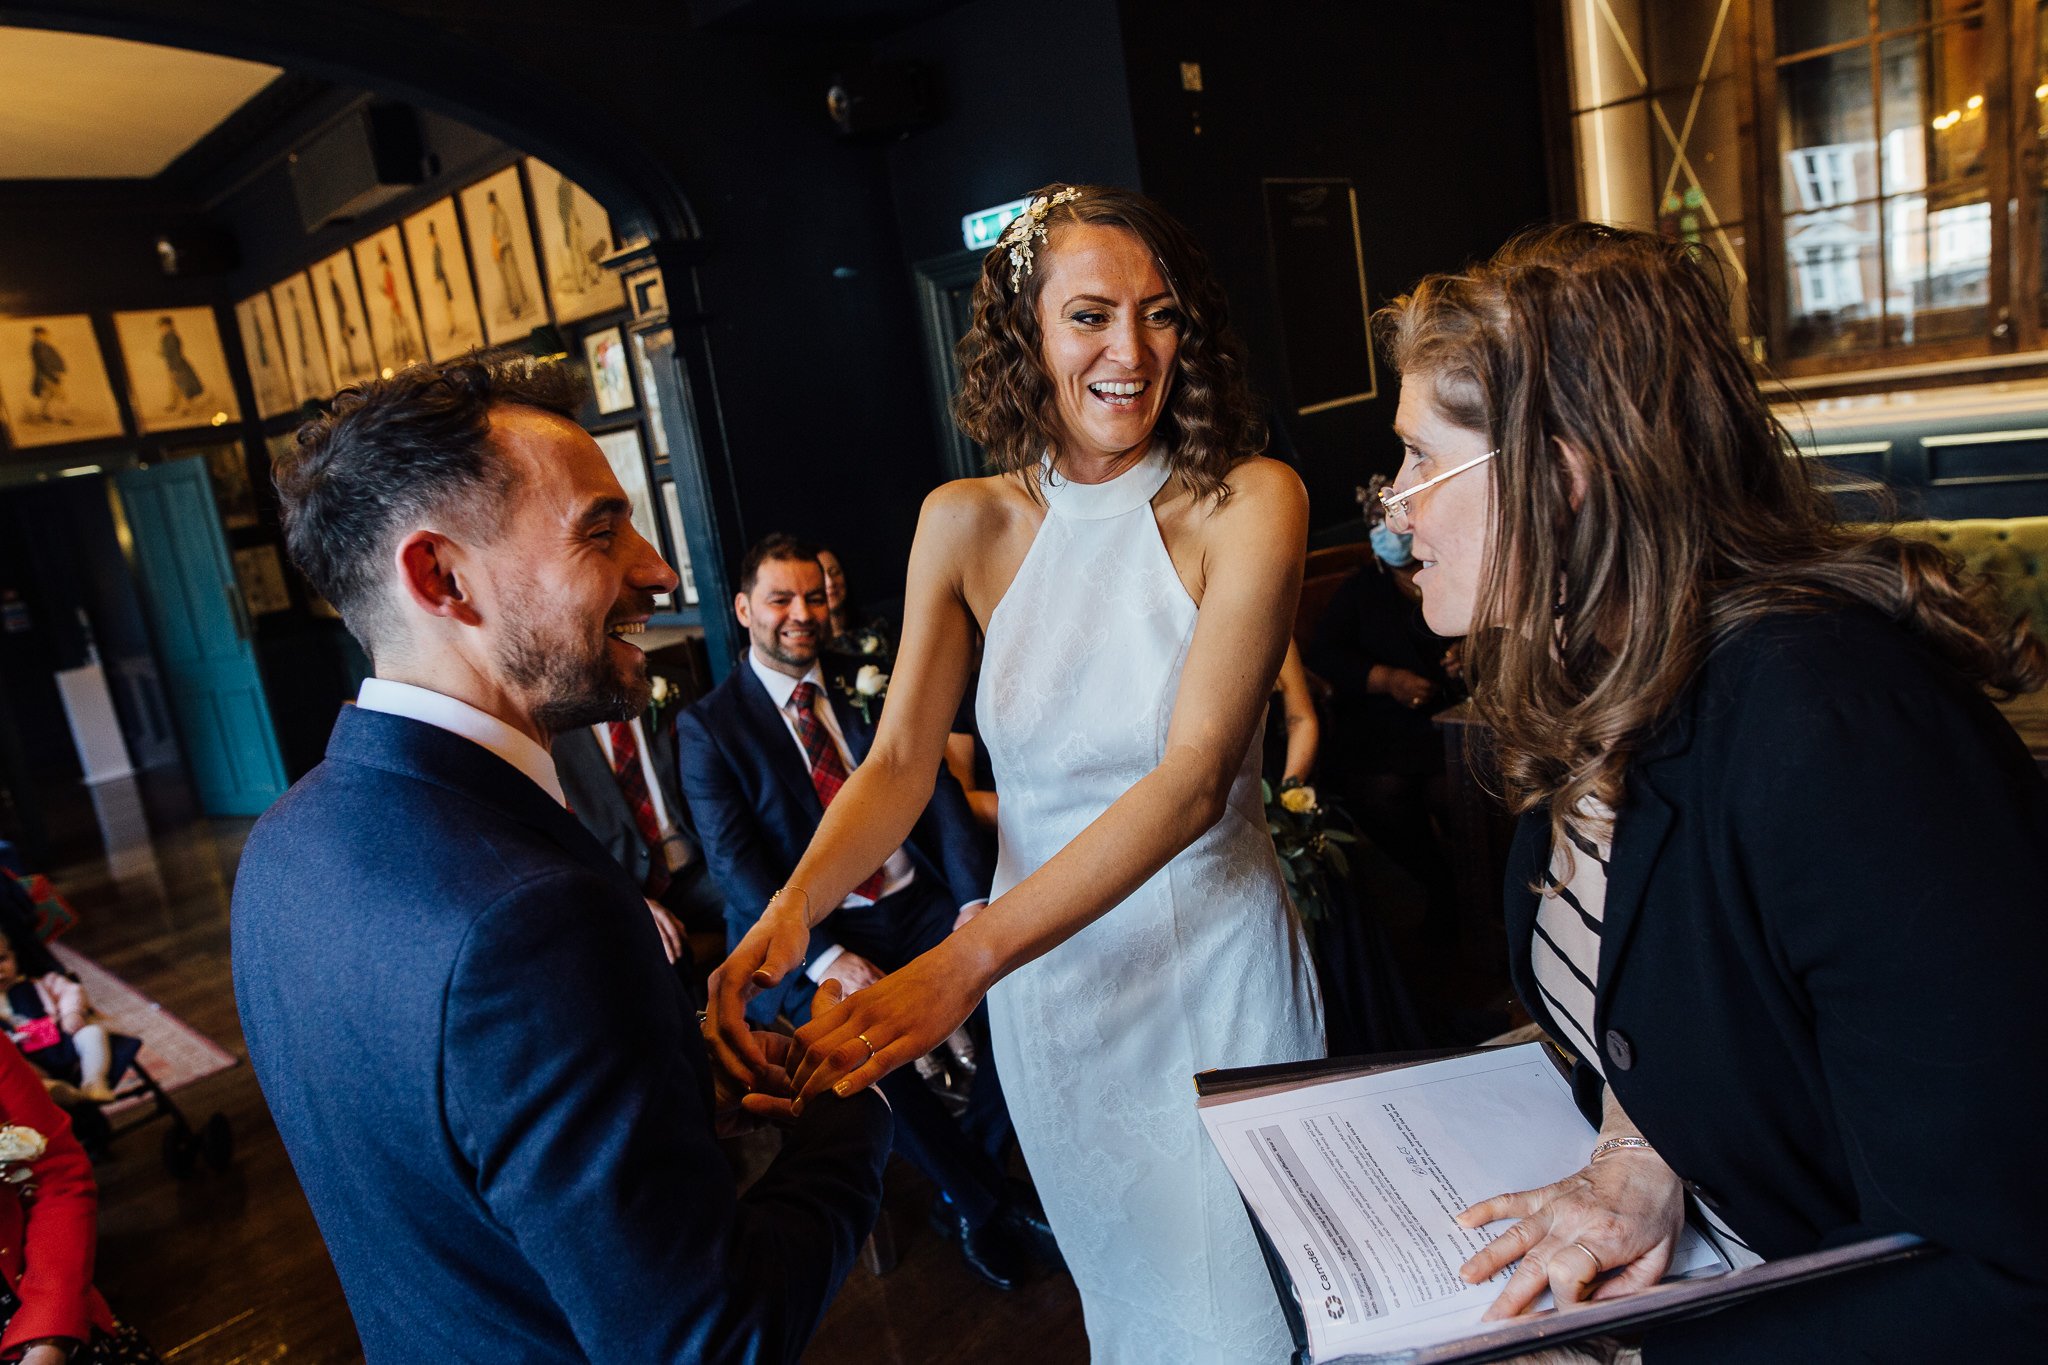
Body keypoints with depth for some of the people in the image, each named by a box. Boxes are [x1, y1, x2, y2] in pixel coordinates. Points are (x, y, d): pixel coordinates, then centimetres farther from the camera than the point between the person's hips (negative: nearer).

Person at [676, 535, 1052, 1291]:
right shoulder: (709, 727, 1)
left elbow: (934, 790, 4)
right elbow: (735, 862, -8)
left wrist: (975, 899, -11)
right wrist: (827, 957, -20)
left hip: (917, 906, 4)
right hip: (808, 937, -3)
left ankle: (964, 1188, 6)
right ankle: (994, 1206, -5)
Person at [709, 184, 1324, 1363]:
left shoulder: (1250, 502, -15)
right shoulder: (966, 524, -5)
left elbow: (1193, 778, -25)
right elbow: (900, 761, -7)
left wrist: (961, 963, -34)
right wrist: (792, 908, -27)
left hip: (1216, 969, -2)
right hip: (1046, 980, 3)